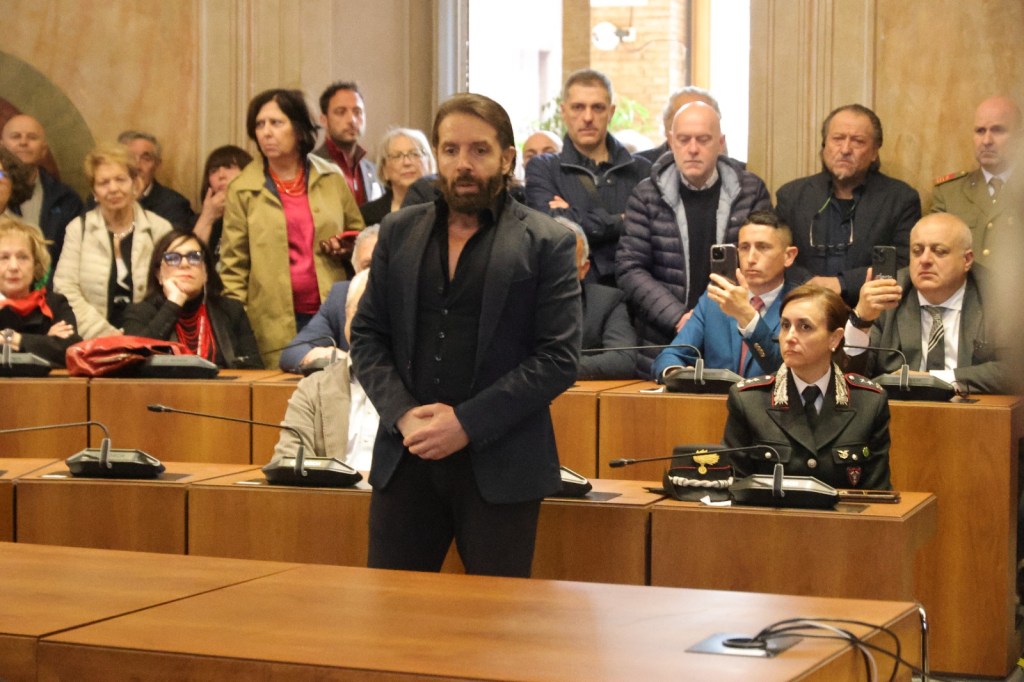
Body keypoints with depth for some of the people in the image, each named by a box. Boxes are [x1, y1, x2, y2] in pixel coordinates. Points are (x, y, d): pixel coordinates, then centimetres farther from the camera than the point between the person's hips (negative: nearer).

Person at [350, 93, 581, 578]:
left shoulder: (548, 243, -1)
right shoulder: (398, 233, 12)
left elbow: (558, 357, -7)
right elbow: (367, 336, 10)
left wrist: (467, 423, -14)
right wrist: (403, 414, -7)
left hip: (499, 465, -3)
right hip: (406, 459, 3)